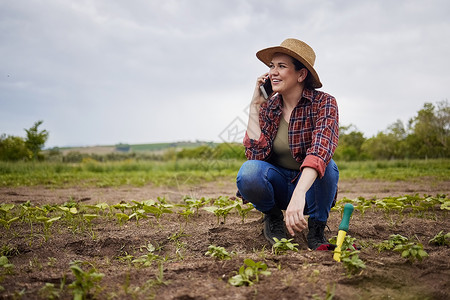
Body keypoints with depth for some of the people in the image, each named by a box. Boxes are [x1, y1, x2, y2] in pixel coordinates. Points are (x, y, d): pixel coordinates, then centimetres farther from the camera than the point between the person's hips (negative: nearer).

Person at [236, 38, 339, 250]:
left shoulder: (323, 103, -16)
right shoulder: (268, 108, -4)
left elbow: (320, 150, -35)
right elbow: (255, 154, -17)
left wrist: (299, 195, -51)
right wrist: (255, 105, -15)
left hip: (311, 186, -2)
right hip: (278, 185, 2)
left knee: (326, 165, -35)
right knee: (249, 171, -30)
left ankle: (316, 230, -8)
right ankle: (273, 217, 2)